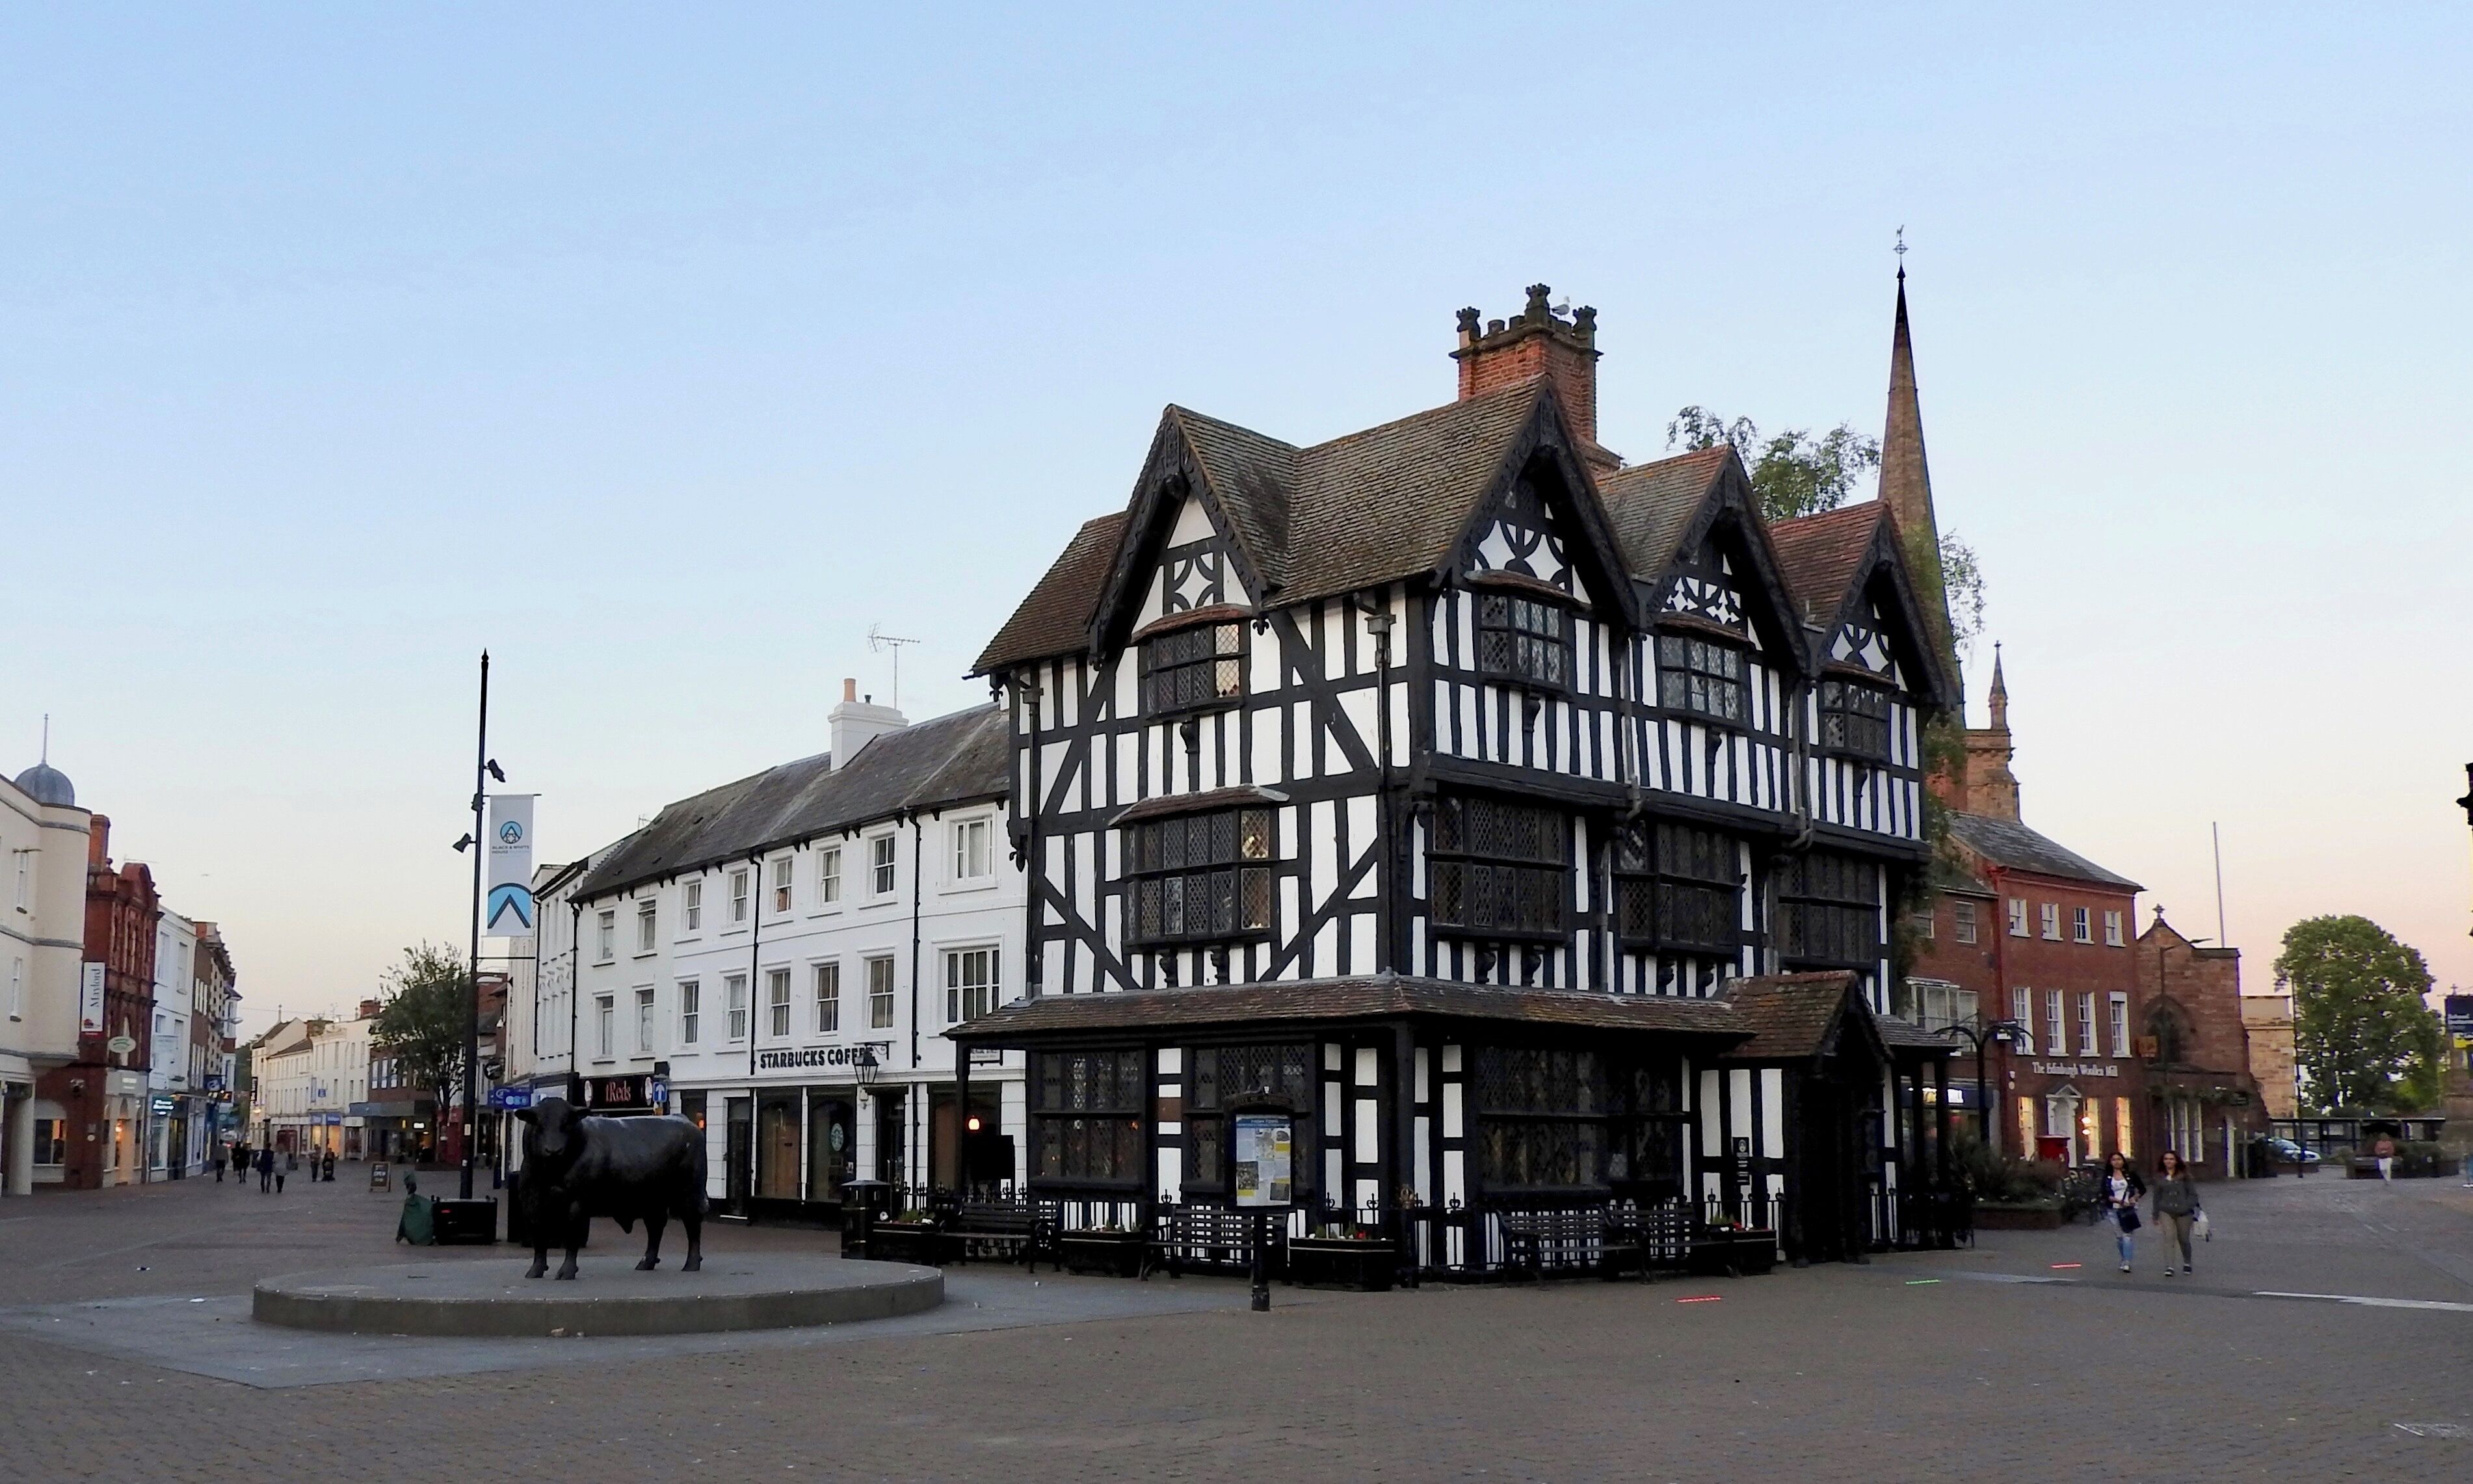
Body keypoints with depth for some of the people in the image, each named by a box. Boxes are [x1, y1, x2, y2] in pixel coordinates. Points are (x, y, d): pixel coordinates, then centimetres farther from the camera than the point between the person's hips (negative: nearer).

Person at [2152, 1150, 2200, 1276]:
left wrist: (2188, 1207, -14)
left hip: (2183, 1213, -1)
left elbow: (2192, 1193, 0)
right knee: (2169, 1237, -15)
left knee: (2184, 1239, 11)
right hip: (2166, 1212, 1)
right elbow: (2157, 1196, 13)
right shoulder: (2160, 1177, 7)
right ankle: (2169, 1267, -21)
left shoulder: (2184, 1175, 1)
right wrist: (2156, 1215, 14)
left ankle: (2187, 1263, 36)